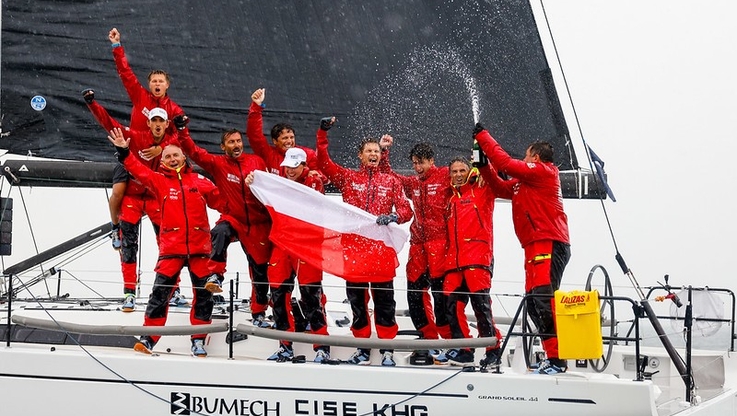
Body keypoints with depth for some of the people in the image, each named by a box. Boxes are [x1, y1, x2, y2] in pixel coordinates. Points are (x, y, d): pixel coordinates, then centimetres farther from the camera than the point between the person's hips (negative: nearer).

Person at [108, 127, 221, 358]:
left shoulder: (200, 181, 9)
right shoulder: (159, 181, 7)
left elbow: (220, 201, 11)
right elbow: (140, 171, -3)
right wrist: (124, 152, -13)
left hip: (199, 246, 1)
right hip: (171, 247, -1)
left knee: (203, 294, 3)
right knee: (160, 291, -5)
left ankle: (198, 340, 13)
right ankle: (148, 338, 0)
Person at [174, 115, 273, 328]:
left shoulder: (256, 162, 2)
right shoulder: (217, 164, -2)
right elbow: (194, 152, -10)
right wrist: (182, 130, -21)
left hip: (258, 224, 2)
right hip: (233, 218, -1)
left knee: (260, 269, 7)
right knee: (221, 232, -38)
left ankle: (259, 314, 21)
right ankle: (216, 275, -34)